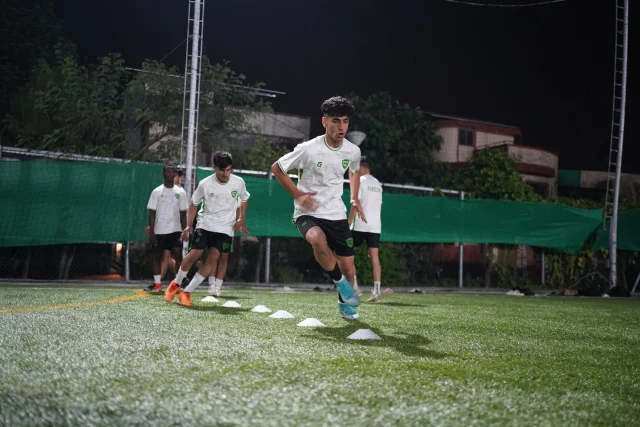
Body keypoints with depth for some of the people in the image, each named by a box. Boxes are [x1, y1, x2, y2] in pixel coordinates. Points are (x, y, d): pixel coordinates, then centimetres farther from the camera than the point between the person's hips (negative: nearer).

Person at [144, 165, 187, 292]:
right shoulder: (156, 192, 0)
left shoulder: (180, 192, 4)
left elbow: (183, 213, 6)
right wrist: (151, 232, -6)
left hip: (175, 230, 0)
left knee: (178, 254, -12)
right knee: (157, 256, 6)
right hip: (159, 230, 0)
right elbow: (152, 213, 0)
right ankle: (157, 284, 13)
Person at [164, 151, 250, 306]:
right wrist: (189, 225, -1)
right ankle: (176, 283, 17)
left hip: (225, 228, 1)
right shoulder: (205, 184, -12)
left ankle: (187, 292, -8)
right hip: (205, 224, -1)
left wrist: (241, 220, 1)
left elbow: (244, 199, 12)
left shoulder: (238, 182, -9)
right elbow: (194, 203, 4)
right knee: (195, 254, -12)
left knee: (213, 257, -14)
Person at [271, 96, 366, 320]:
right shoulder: (308, 149, -17)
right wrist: (298, 194, -10)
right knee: (318, 240, -37)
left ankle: (344, 303, 35)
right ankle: (339, 282, -10)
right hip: (308, 213, -4)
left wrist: (355, 199, 9)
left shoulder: (353, 151, -4)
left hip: (337, 214, 4)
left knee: (348, 267, 4)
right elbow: (276, 168, -3)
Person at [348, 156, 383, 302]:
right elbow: (379, 206, 17)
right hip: (375, 226, 6)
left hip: (360, 226, -6)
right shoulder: (377, 184, 17)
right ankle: (376, 292, -5)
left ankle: (354, 286, 0)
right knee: (374, 257, 1)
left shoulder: (360, 181, -4)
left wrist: (348, 223, -9)